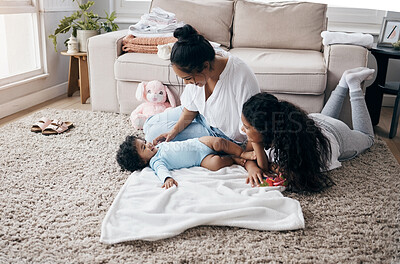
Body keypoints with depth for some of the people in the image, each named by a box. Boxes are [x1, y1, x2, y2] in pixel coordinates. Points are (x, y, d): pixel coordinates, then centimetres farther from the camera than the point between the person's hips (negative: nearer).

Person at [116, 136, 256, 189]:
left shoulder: (160, 145, 14)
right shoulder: (156, 161, -9)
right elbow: (161, 170, -29)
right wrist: (167, 179, -48)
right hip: (200, 158, -6)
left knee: (218, 142, -22)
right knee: (215, 163, -33)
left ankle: (242, 153, -6)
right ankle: (233, 160, -6)